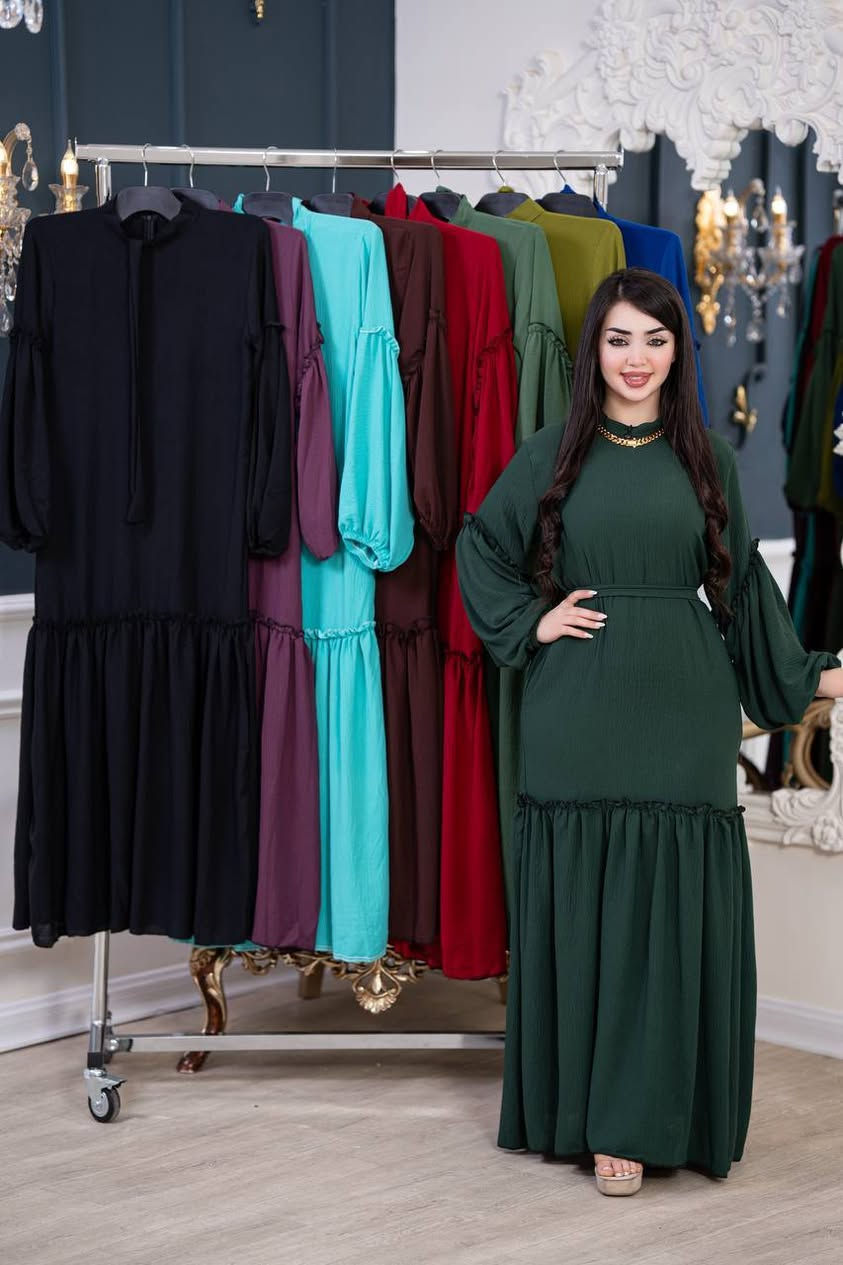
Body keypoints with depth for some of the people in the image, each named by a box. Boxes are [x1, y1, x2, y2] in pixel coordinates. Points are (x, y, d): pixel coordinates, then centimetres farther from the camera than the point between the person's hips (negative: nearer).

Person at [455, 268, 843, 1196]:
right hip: (579, 713, -1)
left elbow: (742, 581, 14)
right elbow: (480, 549, 14)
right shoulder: (555, 454, 6)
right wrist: (532, 621, 2)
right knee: (580, 908, 1)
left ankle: (640, 1117, 7)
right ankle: (579, 1106, 12)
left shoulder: (708, 458, 8)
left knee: (673, 908, -1)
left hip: (682, 715, 1)